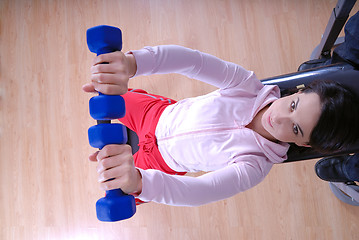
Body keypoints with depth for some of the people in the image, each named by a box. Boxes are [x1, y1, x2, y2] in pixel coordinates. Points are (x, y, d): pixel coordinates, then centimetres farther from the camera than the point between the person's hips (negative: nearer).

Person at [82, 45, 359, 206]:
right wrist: (131, 63, -66)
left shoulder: (255, 166, -35)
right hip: (159, 114, 2)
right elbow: (192, 61, -45)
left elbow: (201, 191, -50)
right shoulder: (250, 87, -31)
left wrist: (137, 182, -71)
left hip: (163, 161, -2)